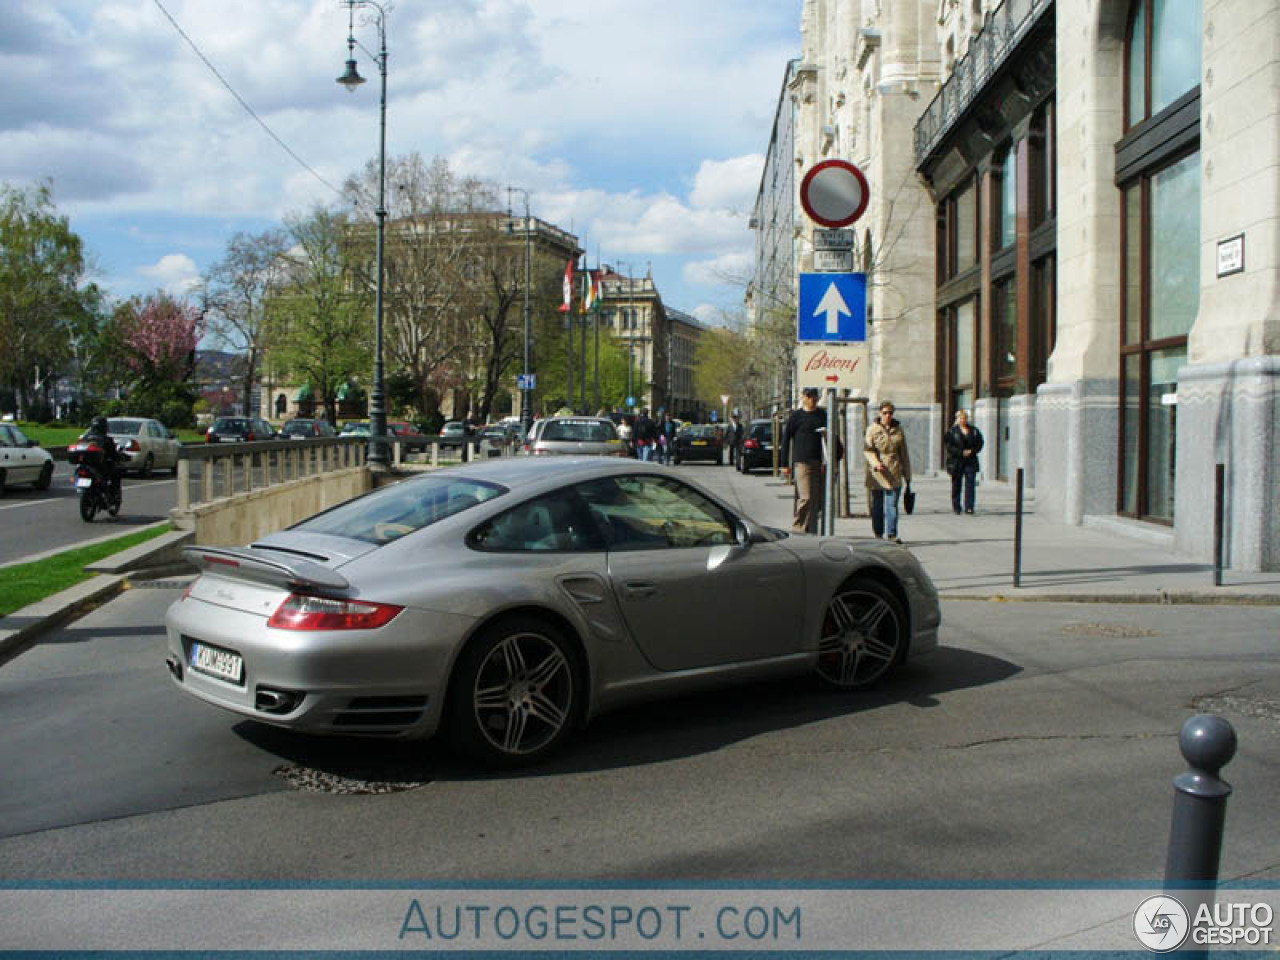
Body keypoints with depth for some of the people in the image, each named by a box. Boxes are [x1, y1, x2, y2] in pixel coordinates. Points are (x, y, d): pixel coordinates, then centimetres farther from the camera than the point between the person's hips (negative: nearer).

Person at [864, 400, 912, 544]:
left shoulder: (898, 429, 12)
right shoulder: (872, 429, 3)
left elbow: (904, 454, 17)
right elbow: (867, 450, -4)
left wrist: (907, 474, 16)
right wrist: (875, 463, -23)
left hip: (894, 474, 2)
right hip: (877, 474, -1)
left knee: (892, 505, -5)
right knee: (877, 506, 5)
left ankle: (892, 534, -3)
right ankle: (878, 534, 15)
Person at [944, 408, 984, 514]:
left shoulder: (974, 431, 10)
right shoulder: (952, 431, -1)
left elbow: (980, 443, 12)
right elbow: (949, 446, -7)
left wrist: (972, 451, -6)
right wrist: (961, 453, -15)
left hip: (971, 461, 2)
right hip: (956, 461, -2)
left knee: (970, 483, -9)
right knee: (956, 485, 5)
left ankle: (969, 507, -11)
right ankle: (956, 508, 15)